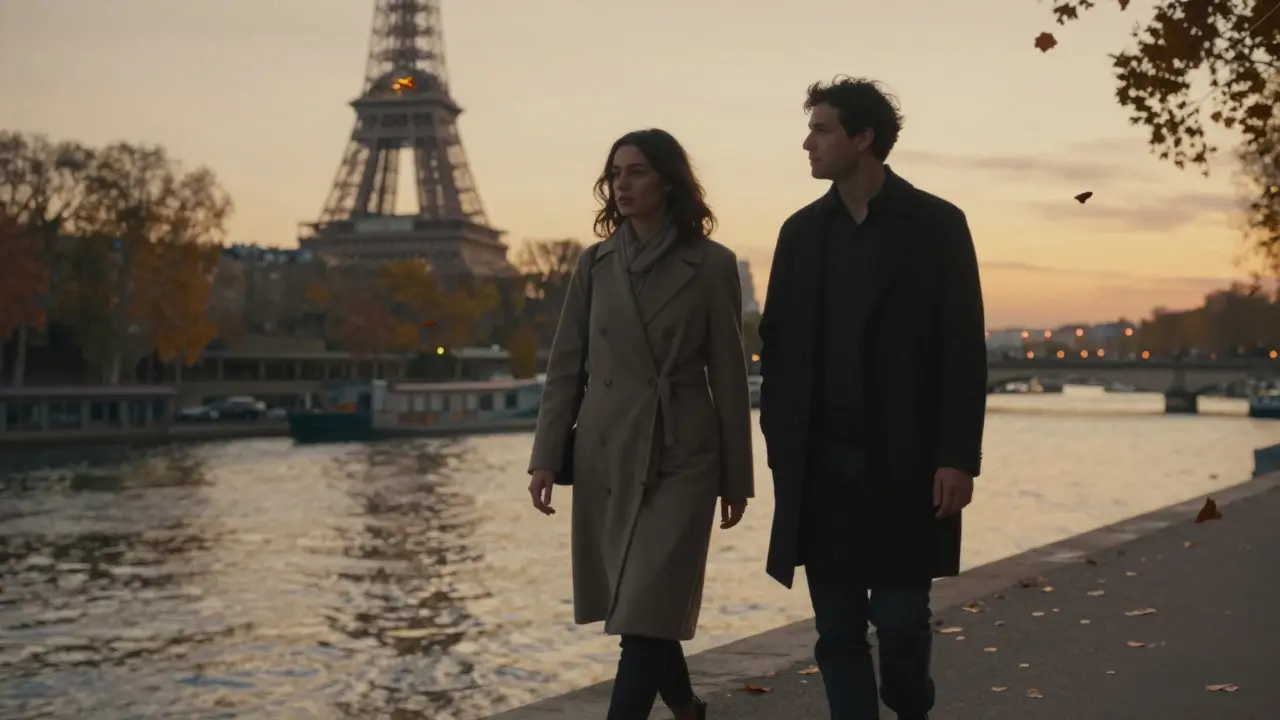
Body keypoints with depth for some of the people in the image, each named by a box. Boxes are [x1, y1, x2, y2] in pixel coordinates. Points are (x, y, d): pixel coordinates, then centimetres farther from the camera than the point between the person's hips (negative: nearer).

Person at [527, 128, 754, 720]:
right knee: (631, 603, 13)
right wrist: (546, 457, -2)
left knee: (647, 609, -7)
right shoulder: (594, 263, 6)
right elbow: (565, 366, 6)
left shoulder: (711, 264, -3)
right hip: (605, 454, 4)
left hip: (679, 456, -4)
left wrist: (737, 477, 0)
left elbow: (728, 376, -1)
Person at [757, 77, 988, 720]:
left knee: (900, 617, 0)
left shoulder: (936, 224, -1)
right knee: (838, 627, 5)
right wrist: (780, 446, 2)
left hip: (906, 464, -3)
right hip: (822, 465, 3)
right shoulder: (802, 231, 10)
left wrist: (958, 457, -12)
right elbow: (777, 346, 10)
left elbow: (964, 350, -5)